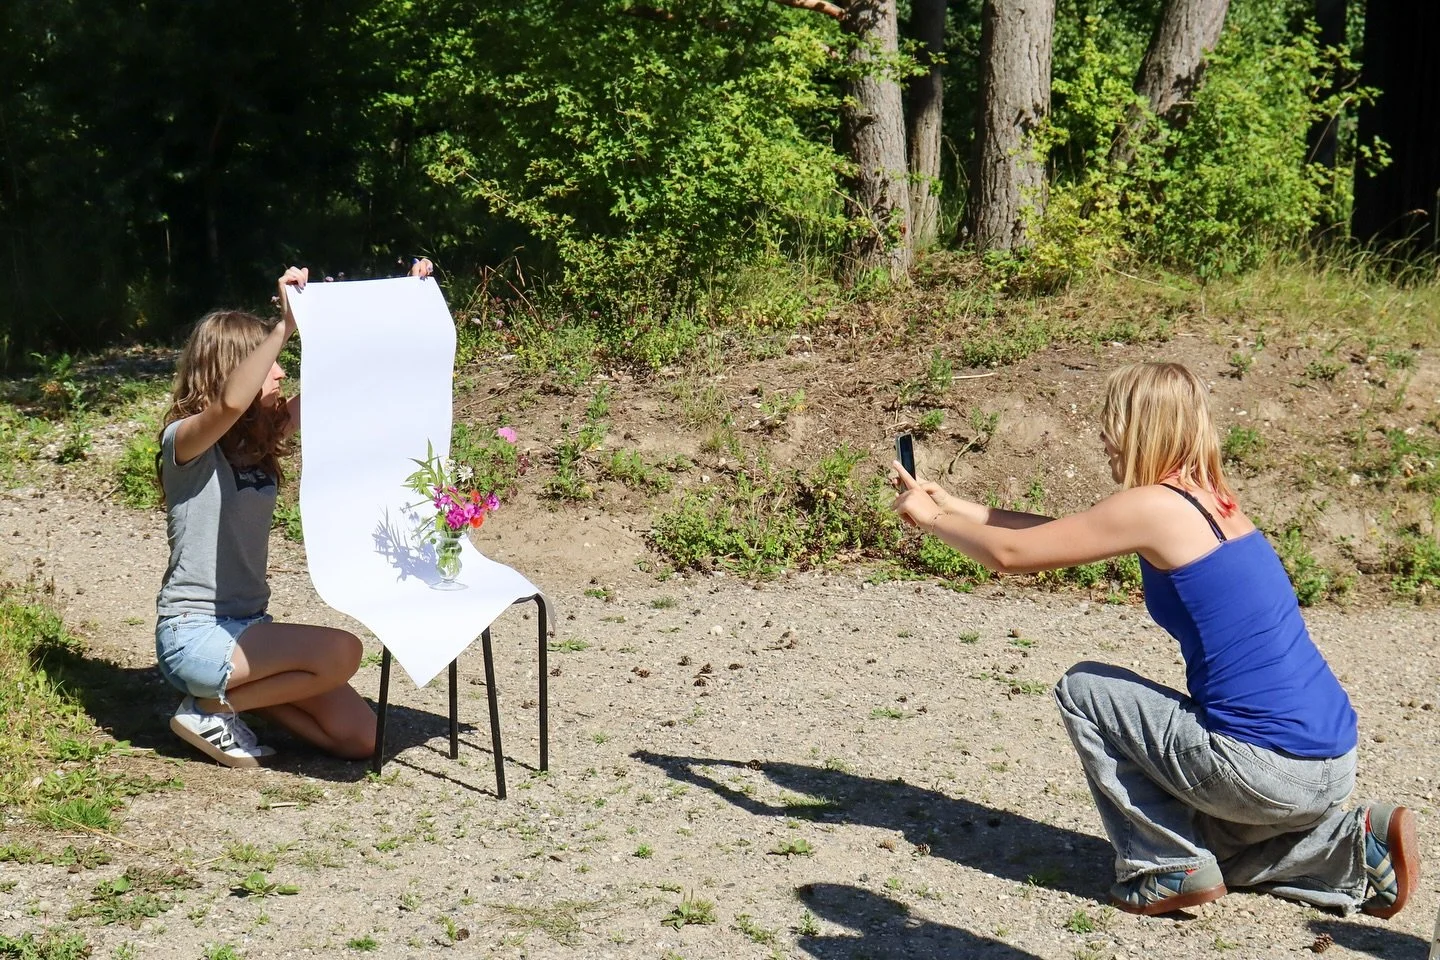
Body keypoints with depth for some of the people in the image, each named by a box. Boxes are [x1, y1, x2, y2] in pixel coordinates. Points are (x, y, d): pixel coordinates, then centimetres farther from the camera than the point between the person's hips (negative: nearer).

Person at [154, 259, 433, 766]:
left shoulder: (263, 435, 9)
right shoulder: (185, 440, -12)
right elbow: (231, 402, -36)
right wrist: (285, 325, -36)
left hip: (250, 626, 8)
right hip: (193, 634, -8)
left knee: (358, 736, -4)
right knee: (340, 652, -28)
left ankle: (240, 689, 15)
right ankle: (210, 708, -7)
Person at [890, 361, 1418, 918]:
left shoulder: (1154, 507, -13)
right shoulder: (1208, 499, 13)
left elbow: (1009, 554, -5)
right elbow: (1060, 533, 23)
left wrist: (929, 517, 12)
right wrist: (950, 505, 25)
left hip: (1268, 769, -9)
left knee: (1082, 689, 7)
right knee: (1208, 843, 33)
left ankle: (1172, 870, 4)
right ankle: (1359, 842, 14)